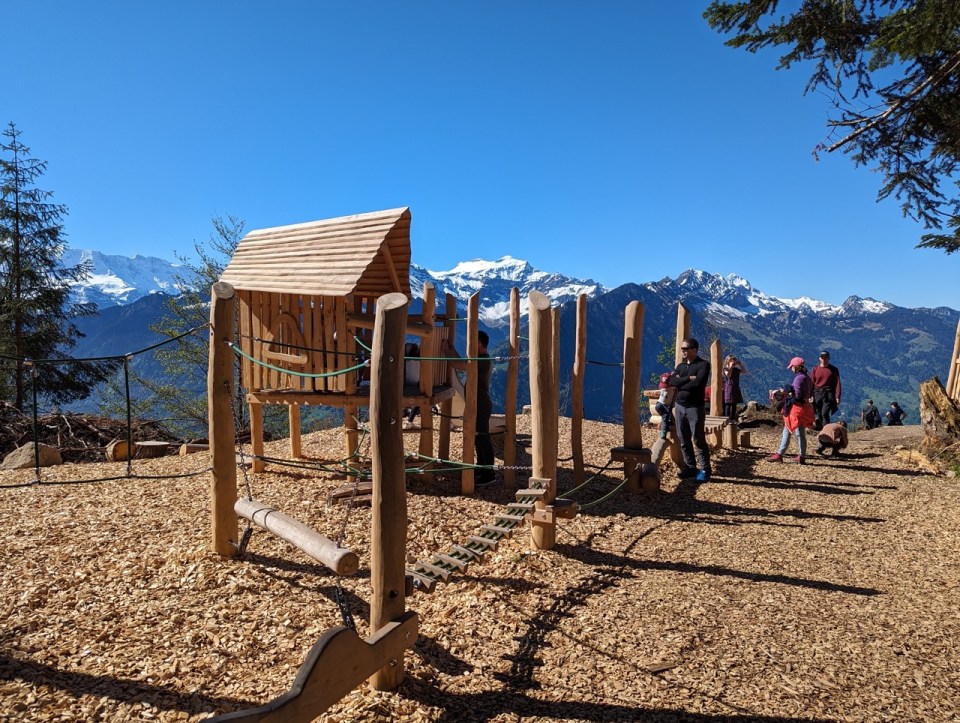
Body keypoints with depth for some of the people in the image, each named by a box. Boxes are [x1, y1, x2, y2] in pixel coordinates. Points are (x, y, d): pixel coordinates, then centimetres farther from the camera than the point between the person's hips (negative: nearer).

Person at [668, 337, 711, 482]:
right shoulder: (681, 365, 12)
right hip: (679, 406, 6)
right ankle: (690, 467, 19)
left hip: (695, 407, -6)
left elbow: (698, 383, -22)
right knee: (683, 440, 9)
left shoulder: (703, 364, -7)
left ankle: (704, 470, 5)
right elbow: (672, 381, -3)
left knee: (698, 439, -4)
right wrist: (688, 378, -15)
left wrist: (680, 382, -9)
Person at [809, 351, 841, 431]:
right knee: (819, 414, 3)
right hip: (817, 394, 3)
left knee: (825, 413, -13)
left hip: (828, 394, -3)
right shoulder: (815, 369, 8)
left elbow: (837, 383, 0)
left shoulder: (833, 369, 3)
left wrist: (837, 397, -7)